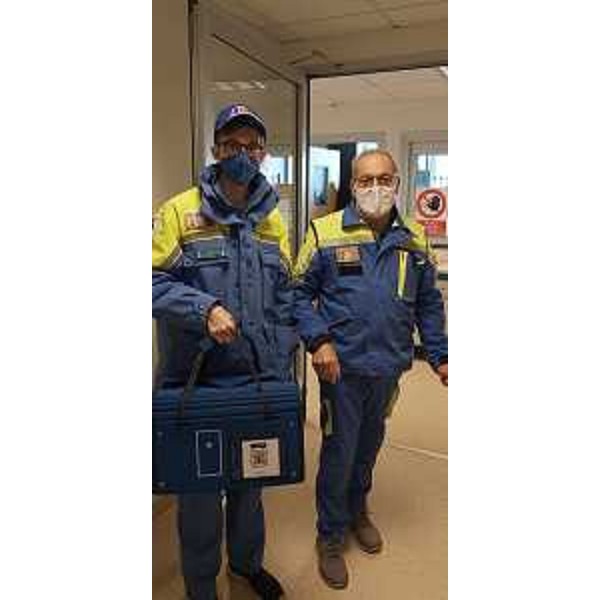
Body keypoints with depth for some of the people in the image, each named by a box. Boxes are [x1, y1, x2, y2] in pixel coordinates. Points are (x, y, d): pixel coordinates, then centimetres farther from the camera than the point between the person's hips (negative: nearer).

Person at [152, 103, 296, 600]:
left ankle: (247, 560, 48)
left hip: (257, 380, 4)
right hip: (196, 381, -4)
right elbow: (155, 282, -11)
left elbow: (284, 300, 8)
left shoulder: (272, 220, 7)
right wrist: (205, 309, -26)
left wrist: (279, 371, 3)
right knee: (199, 482, 12)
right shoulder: (180, 211, -8)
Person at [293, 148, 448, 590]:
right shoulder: (326, 232, -9)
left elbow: (428, 304, 10)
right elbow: (300, 293, -6)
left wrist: (440, 356, 7)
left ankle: (357, 510, 47)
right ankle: (331, 536, 29)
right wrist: (318, 341, -17)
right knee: (339, 451, 6)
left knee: (370, 445, 21)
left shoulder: (414, 240, 4)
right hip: (342, 367, -4)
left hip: (389, 368, 4)